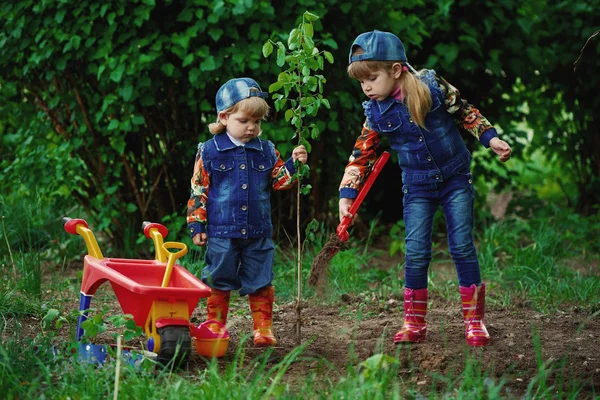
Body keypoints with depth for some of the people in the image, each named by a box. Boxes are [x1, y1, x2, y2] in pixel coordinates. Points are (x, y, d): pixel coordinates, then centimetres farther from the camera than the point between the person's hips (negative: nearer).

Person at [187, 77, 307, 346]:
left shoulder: (266, 152, 7)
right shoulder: (210, 152, -3)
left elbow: (279, 181, 9)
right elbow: (198, 192, -1)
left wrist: (293, 164, -8)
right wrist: (197, 226, -4)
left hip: (258, 233, 2)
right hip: (221, 232, -2)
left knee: (260, 283, 5)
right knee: (219, 283, 6)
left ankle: (263, 328, 13)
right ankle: (215, 328, 17)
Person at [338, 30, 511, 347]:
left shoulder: (430, 85, -12)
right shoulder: (376, 112, -6)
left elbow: (464, 112, 2)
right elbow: (362, 154, -1)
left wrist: (490, 138, -2)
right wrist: (346, 194, -6)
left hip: (455, 178, -2)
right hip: (417, 186, 2)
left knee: (462, 247, -3)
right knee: (416, 253, -5)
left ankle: (474, 320, 6)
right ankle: (414, 323, 7)